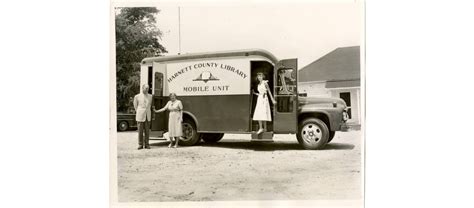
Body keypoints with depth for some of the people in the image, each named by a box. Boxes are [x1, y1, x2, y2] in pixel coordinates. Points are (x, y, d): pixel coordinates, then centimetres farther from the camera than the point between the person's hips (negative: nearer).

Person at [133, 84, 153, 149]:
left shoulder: (150, 96, 8)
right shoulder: (137, 96, 1)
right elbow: (135, 106, 10)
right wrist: (139, 113, 10)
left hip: (147, 116, 2)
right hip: (140, 116, -2)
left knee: (147, 131, 3)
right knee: (140, 130, -1)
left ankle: (146, 144, 10)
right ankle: (140, 144, 6)